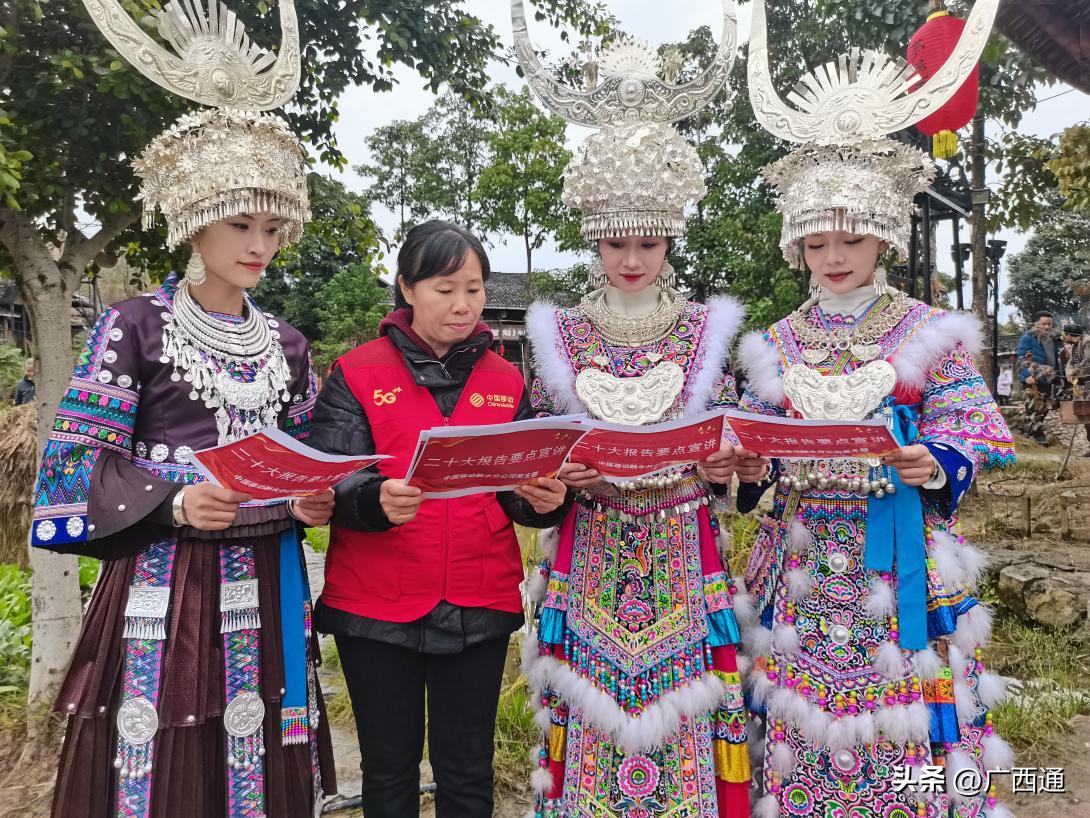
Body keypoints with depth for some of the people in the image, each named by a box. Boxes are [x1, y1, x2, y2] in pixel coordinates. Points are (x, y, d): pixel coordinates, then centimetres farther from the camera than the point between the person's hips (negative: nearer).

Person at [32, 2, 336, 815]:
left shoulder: (287, 344, 10)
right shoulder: (135, 327, -4)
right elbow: (75, 466, -7)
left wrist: (314, 501, -7)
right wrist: (172, 505, -22)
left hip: (265, 590, 4)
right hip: (162, 589, -4)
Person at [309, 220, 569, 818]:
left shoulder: (505, 381, 8)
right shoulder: (356, 374, -1)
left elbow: (518, 494, 8)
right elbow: (329, 485, -8)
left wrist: (542, 499, -15)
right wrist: (377, 500, -29)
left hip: (479, 607, 2)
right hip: (377, 608, -1)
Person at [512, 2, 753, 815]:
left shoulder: (706, 331, 3)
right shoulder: (561, 336, 2)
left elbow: (724, 465, 6)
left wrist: (724, 467, -15)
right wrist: (558, 476, -15)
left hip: (683, 558, 0)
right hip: (592, 559, 0)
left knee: (682, 721, 5)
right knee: (595, 720, 6)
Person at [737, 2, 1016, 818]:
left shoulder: (933, 334, -2)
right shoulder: (775, 344, 6)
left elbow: (972, 439, -3)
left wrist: (936, 467, -22)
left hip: (900, 563, -2)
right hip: (803, 564, 3)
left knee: (905, 744, 4)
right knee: (799, 728, 10)